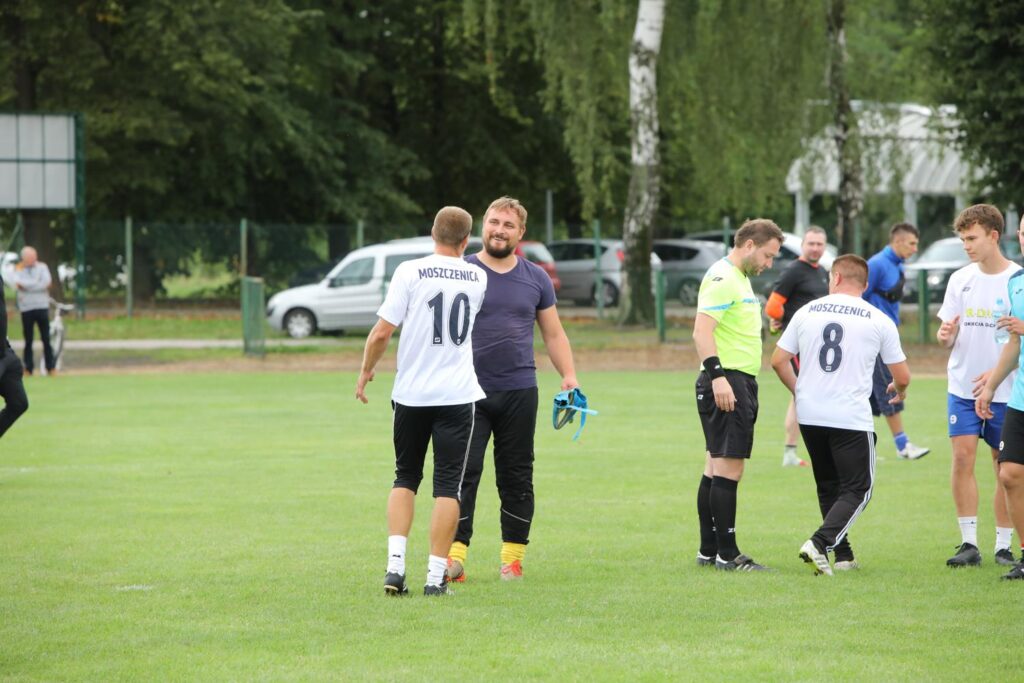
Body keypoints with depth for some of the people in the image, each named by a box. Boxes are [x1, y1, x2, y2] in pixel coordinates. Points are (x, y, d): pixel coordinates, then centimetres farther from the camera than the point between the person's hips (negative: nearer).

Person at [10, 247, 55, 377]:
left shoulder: (42, 267, 7)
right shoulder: (18, 269, 5)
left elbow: (46, 282, -9)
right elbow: (16, 282, -14)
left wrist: (25, 285, -10)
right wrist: (37, 283, -15)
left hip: (42, 307, 1)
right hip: (26, 308, -1)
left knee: (46, 339, 1)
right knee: (28, 340, 1)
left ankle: (50, 367, 4)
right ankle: (28, 368, 6)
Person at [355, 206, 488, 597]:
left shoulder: (410, 272, -6)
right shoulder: (478, 278, 4)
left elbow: (382, 332, -9)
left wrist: (365, 371, 6)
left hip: (411, 394, 0)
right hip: (458, 395, 0)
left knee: (405, 478, 14)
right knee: (448, 486, 3)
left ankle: (395, 565, 1)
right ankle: (435, 576, -2)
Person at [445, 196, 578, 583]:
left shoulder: (536, 279, 10)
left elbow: (553, 334, 16)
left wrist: (569, 375, 2)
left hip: (519, 392, 3)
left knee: (517, 476, 5)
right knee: (463, 472, -9)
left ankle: (513, 555, 10)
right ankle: (455, 552, -10)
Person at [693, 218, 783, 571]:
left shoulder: (739, 278, 19)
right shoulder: (722, 278, -13)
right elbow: (702, 331, -22)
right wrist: (717, 375, -30)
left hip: (738, 383, 11)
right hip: (726, 384, -11)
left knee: (716, 468, 12)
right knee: (728, 469, -10)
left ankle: (709, 551, 16)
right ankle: (726, 554, -9)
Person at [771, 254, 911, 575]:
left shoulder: (807, 312, 5)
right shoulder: (879, 320, -1)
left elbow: (778, 361, 8)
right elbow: (902, 377, 4)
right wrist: (899, 391, 28)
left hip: (809, 416, 4)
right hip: (852, 418, -3)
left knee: (828, 486, 19)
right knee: (857, 489, 3)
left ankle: (843, 555, 16)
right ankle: (819, 543, -18)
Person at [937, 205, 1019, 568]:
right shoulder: (960, 280, 7)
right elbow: (948, 335, 11)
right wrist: (945, 335, -13)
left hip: (1006, 390, -3)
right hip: (963, 385, 3)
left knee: (1005, 466, 2)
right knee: (962, 456, -9)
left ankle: (1004, 545, 12)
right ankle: (969, 543, -5)